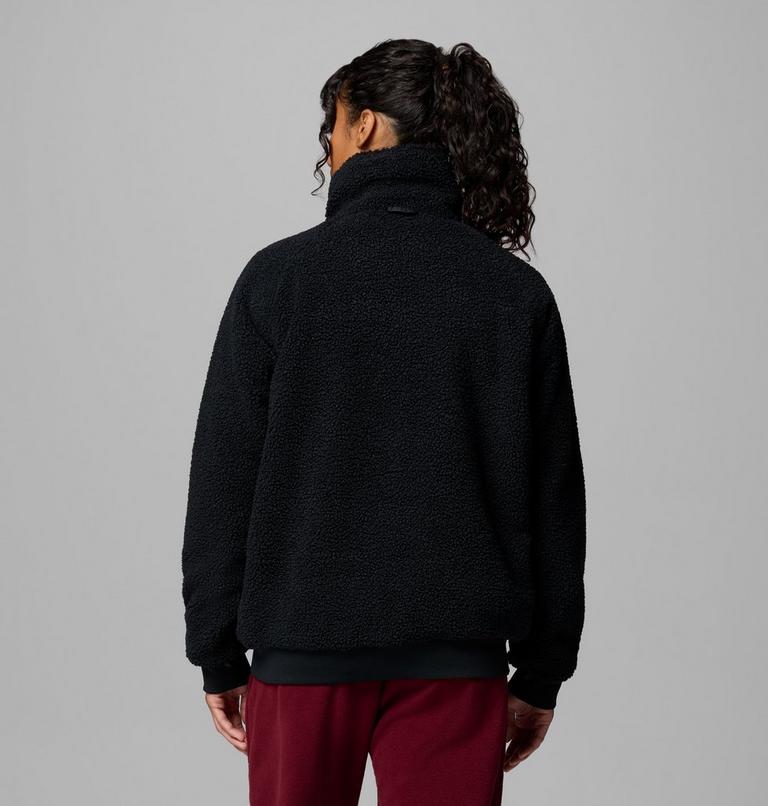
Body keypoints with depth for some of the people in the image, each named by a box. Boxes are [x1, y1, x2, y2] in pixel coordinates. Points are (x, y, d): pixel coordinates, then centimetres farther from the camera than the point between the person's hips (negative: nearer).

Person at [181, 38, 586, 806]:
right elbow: (553, 498, 2)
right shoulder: (518, 293, 1)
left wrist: (217, 654, 5)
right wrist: (542, 671, 10)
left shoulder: (281, 275, -4)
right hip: (455, 659, 1)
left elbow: (224, 482, -3)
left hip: (304, 648, -1)